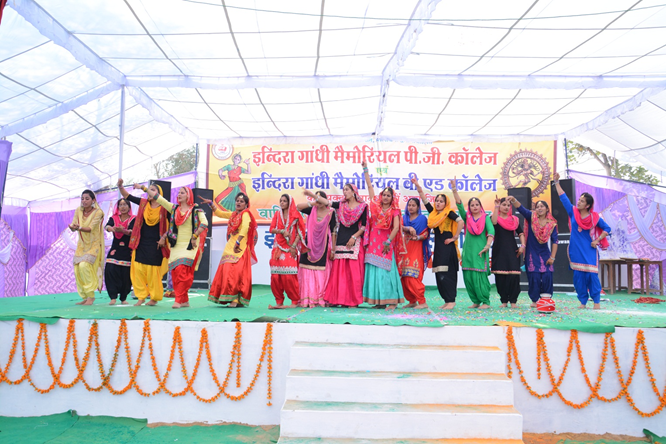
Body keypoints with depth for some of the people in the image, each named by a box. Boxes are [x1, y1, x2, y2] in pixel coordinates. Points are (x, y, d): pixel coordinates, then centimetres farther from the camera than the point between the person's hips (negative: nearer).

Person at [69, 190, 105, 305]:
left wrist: (79, 227, -41)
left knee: (84, 265, -24)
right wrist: (72, 227, -28)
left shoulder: (98, 212, -12)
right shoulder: (78, 210, 3)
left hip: (94, 245, -5)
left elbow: (90, 228, -22)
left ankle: (91, 295, -13)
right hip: (82, 244, 6)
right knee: (77, 269, -2)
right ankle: (85, 297, 11)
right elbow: (74, 225, -4)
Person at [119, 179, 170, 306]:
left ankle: (154, 298, 12)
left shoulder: (164, 207, -5)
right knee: (137, 270, 1)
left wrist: (164, 237, -9)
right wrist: (120, 186, -9)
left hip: (156, 245, -4)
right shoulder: (143, 203, 7)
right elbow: (127, 196, 7)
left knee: (153, 272, -1)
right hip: (141, 243, 4)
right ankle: (141, 296, 12)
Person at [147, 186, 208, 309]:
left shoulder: (196, 210, 0)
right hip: (176, 246, 5)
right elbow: (157, 197, 16)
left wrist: (195, 237, -13)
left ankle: (179, 300, -14)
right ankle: (185, 300, 9)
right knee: (175, 272, 0)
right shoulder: (174, 208, 14)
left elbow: (204, 223, -12)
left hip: (190, 246, -5)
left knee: (182, 271, -16)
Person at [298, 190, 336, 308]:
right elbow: (298, 207, -6)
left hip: (323, 245, -2)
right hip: (310, 244, 2)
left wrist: (333, 249, -3)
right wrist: (312, 203, -17)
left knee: (322, 273, -2)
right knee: (308, 272, -2)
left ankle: (320, 299, 6)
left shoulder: (330, 213, 1)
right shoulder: (312, 210, 8)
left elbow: (333, 231, 0)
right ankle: (308, 300, 2)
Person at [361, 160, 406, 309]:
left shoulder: (394, 211, 2)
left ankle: (392, 300, -2)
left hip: (385, 245, -4)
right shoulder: (376, 206, 10)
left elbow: (396, 227, -9)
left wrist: (388, 242, -16)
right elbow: (370, 186, 12)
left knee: (386, 271, -7)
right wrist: (365, 169, 12)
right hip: (373, 244, 4)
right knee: (373, 271, 3)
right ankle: (379, 300, 9)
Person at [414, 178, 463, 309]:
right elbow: (424, 199, 18)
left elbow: (461, 222, -16)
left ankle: (451, 300, -8)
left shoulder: (449, 213, -3)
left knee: (446, 274, -12)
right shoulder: (433, 213, 15)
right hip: (438, 247, 7)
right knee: (439, 276, 4)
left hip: (447, 247, -7)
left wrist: (455, 237, -13)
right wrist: (417, 185, 14)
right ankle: (447, 301, 10)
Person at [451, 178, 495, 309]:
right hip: (468, 250, 3)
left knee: (479, 276, -10)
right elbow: (459, 204, 4)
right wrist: (454, 189, -3)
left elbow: (491, 231, -5)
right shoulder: (467, 217, 13)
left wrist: (487, 245, -17)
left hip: (480, 250, -3)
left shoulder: (485, 217, 7)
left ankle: (485, 302, -2)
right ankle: (476, 302, 12)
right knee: (468, 277, 1)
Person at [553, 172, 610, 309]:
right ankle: (583, 302, 12)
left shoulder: (594, 217, -3)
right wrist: (556, 182, 2)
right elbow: (563, 197, 4)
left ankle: (596, 302, 4)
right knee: (578, 276, 3)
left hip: (589, 250, -2)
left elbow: (607, 229, 6)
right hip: (576, 250, 2)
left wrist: (597, 240, -5)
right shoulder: (573, 212, 2)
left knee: (592, 275, -6)